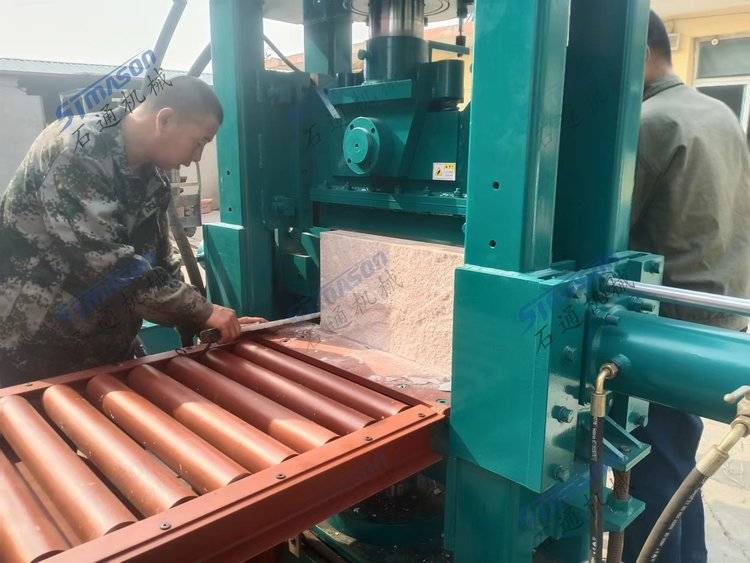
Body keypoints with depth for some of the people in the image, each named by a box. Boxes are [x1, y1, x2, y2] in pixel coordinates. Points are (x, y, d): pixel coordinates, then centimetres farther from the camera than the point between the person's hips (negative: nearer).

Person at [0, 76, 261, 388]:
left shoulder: (152, 177, 2)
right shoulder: (76, 148, -22)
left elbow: (158, 264, 9)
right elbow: (106, 261, -30)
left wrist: (206, 321, 1)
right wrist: (200, 310, -25)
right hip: (27, 349, -7)